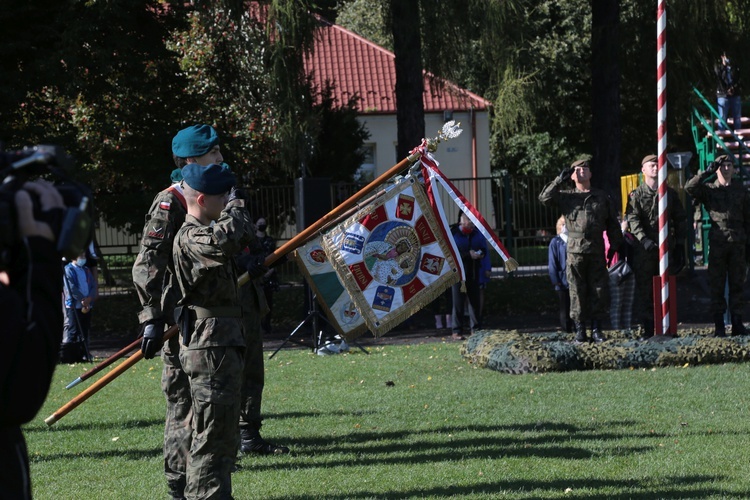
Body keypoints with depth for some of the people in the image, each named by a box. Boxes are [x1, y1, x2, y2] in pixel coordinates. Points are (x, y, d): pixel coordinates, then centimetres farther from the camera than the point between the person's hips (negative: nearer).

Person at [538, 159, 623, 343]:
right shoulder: (566, 196, 9)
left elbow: (612, 224, 16)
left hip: (597, 251, 1)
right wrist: (559, 181, -7)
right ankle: (580, 330, 5)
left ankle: (596, 329, 9)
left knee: (599, 290, 1)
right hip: (575, 251, -1)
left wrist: (616, 245, 12)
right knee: (577, 291, -1)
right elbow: (545, 198, -4)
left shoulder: (601, 197, 13)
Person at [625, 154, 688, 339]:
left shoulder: (670, 194, 14)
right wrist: (644, 240, -24)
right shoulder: (636, 195, 3)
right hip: (644, 250, -3)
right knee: (644, 291, -3)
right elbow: (632, 220, -10)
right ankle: (646, 329, -1)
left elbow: (680, 219, 16)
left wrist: (680, 243, 8)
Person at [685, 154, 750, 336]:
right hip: (718, 242, -2)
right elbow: (689, 188, -12)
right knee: (717, 285, -2)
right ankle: (719, 326, 1)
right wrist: (707, 173, -14)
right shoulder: (709, 189, 7)